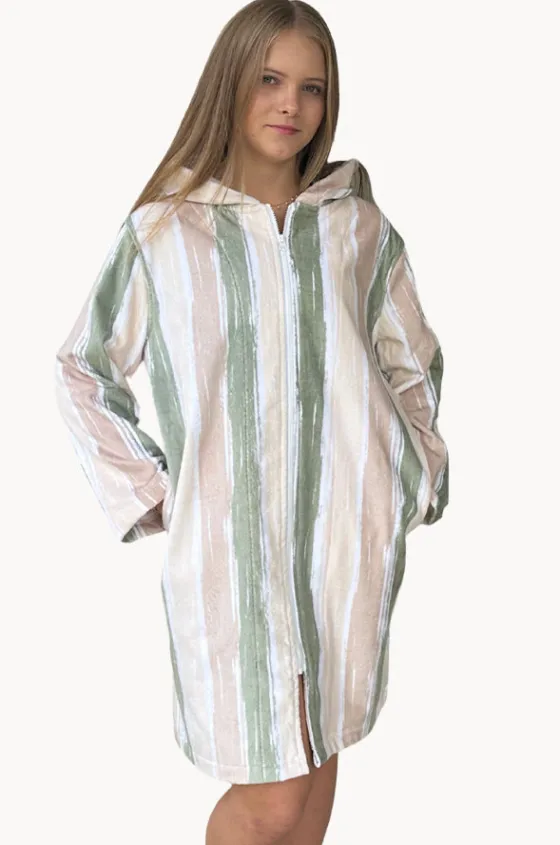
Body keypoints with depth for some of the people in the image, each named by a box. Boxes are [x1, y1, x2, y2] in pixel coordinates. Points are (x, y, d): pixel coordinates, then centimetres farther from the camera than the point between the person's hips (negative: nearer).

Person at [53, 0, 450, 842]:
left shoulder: (359, 225, 6)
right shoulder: (161, 232, -1)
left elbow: (414, 367, 18)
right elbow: (83, 373, 7)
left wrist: (413, 478, 9)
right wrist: (145, 494, 0)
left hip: (352, 537, 3)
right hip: (230, 545, -2)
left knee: (322, 748, 16)